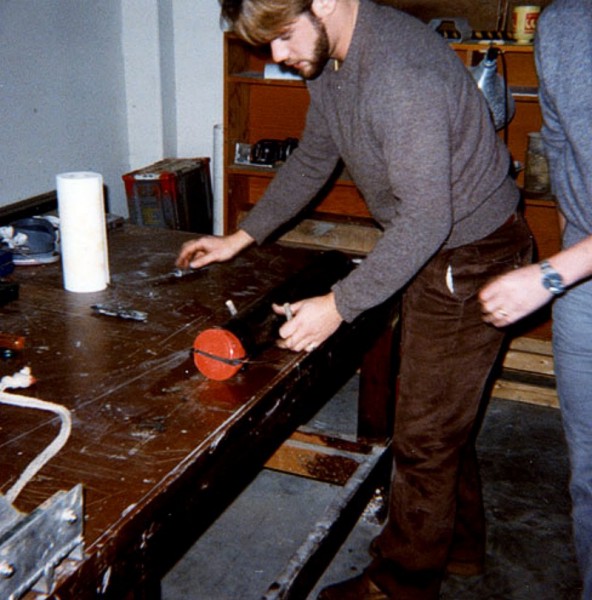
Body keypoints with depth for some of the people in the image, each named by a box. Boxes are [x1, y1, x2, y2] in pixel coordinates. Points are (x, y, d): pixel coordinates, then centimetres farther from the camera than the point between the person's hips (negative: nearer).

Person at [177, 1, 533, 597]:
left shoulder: (400, 73, -30)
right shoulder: (328, 59, 2)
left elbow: (427, 217, -31)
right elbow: (312, 160, 16)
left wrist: (339, 304, -29)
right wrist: (241, 236, 17)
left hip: (470, 257, -9)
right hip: (426, 249, 10)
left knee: (425, 435, 3)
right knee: (443, 415, 22)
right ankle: (458, 543, 42)